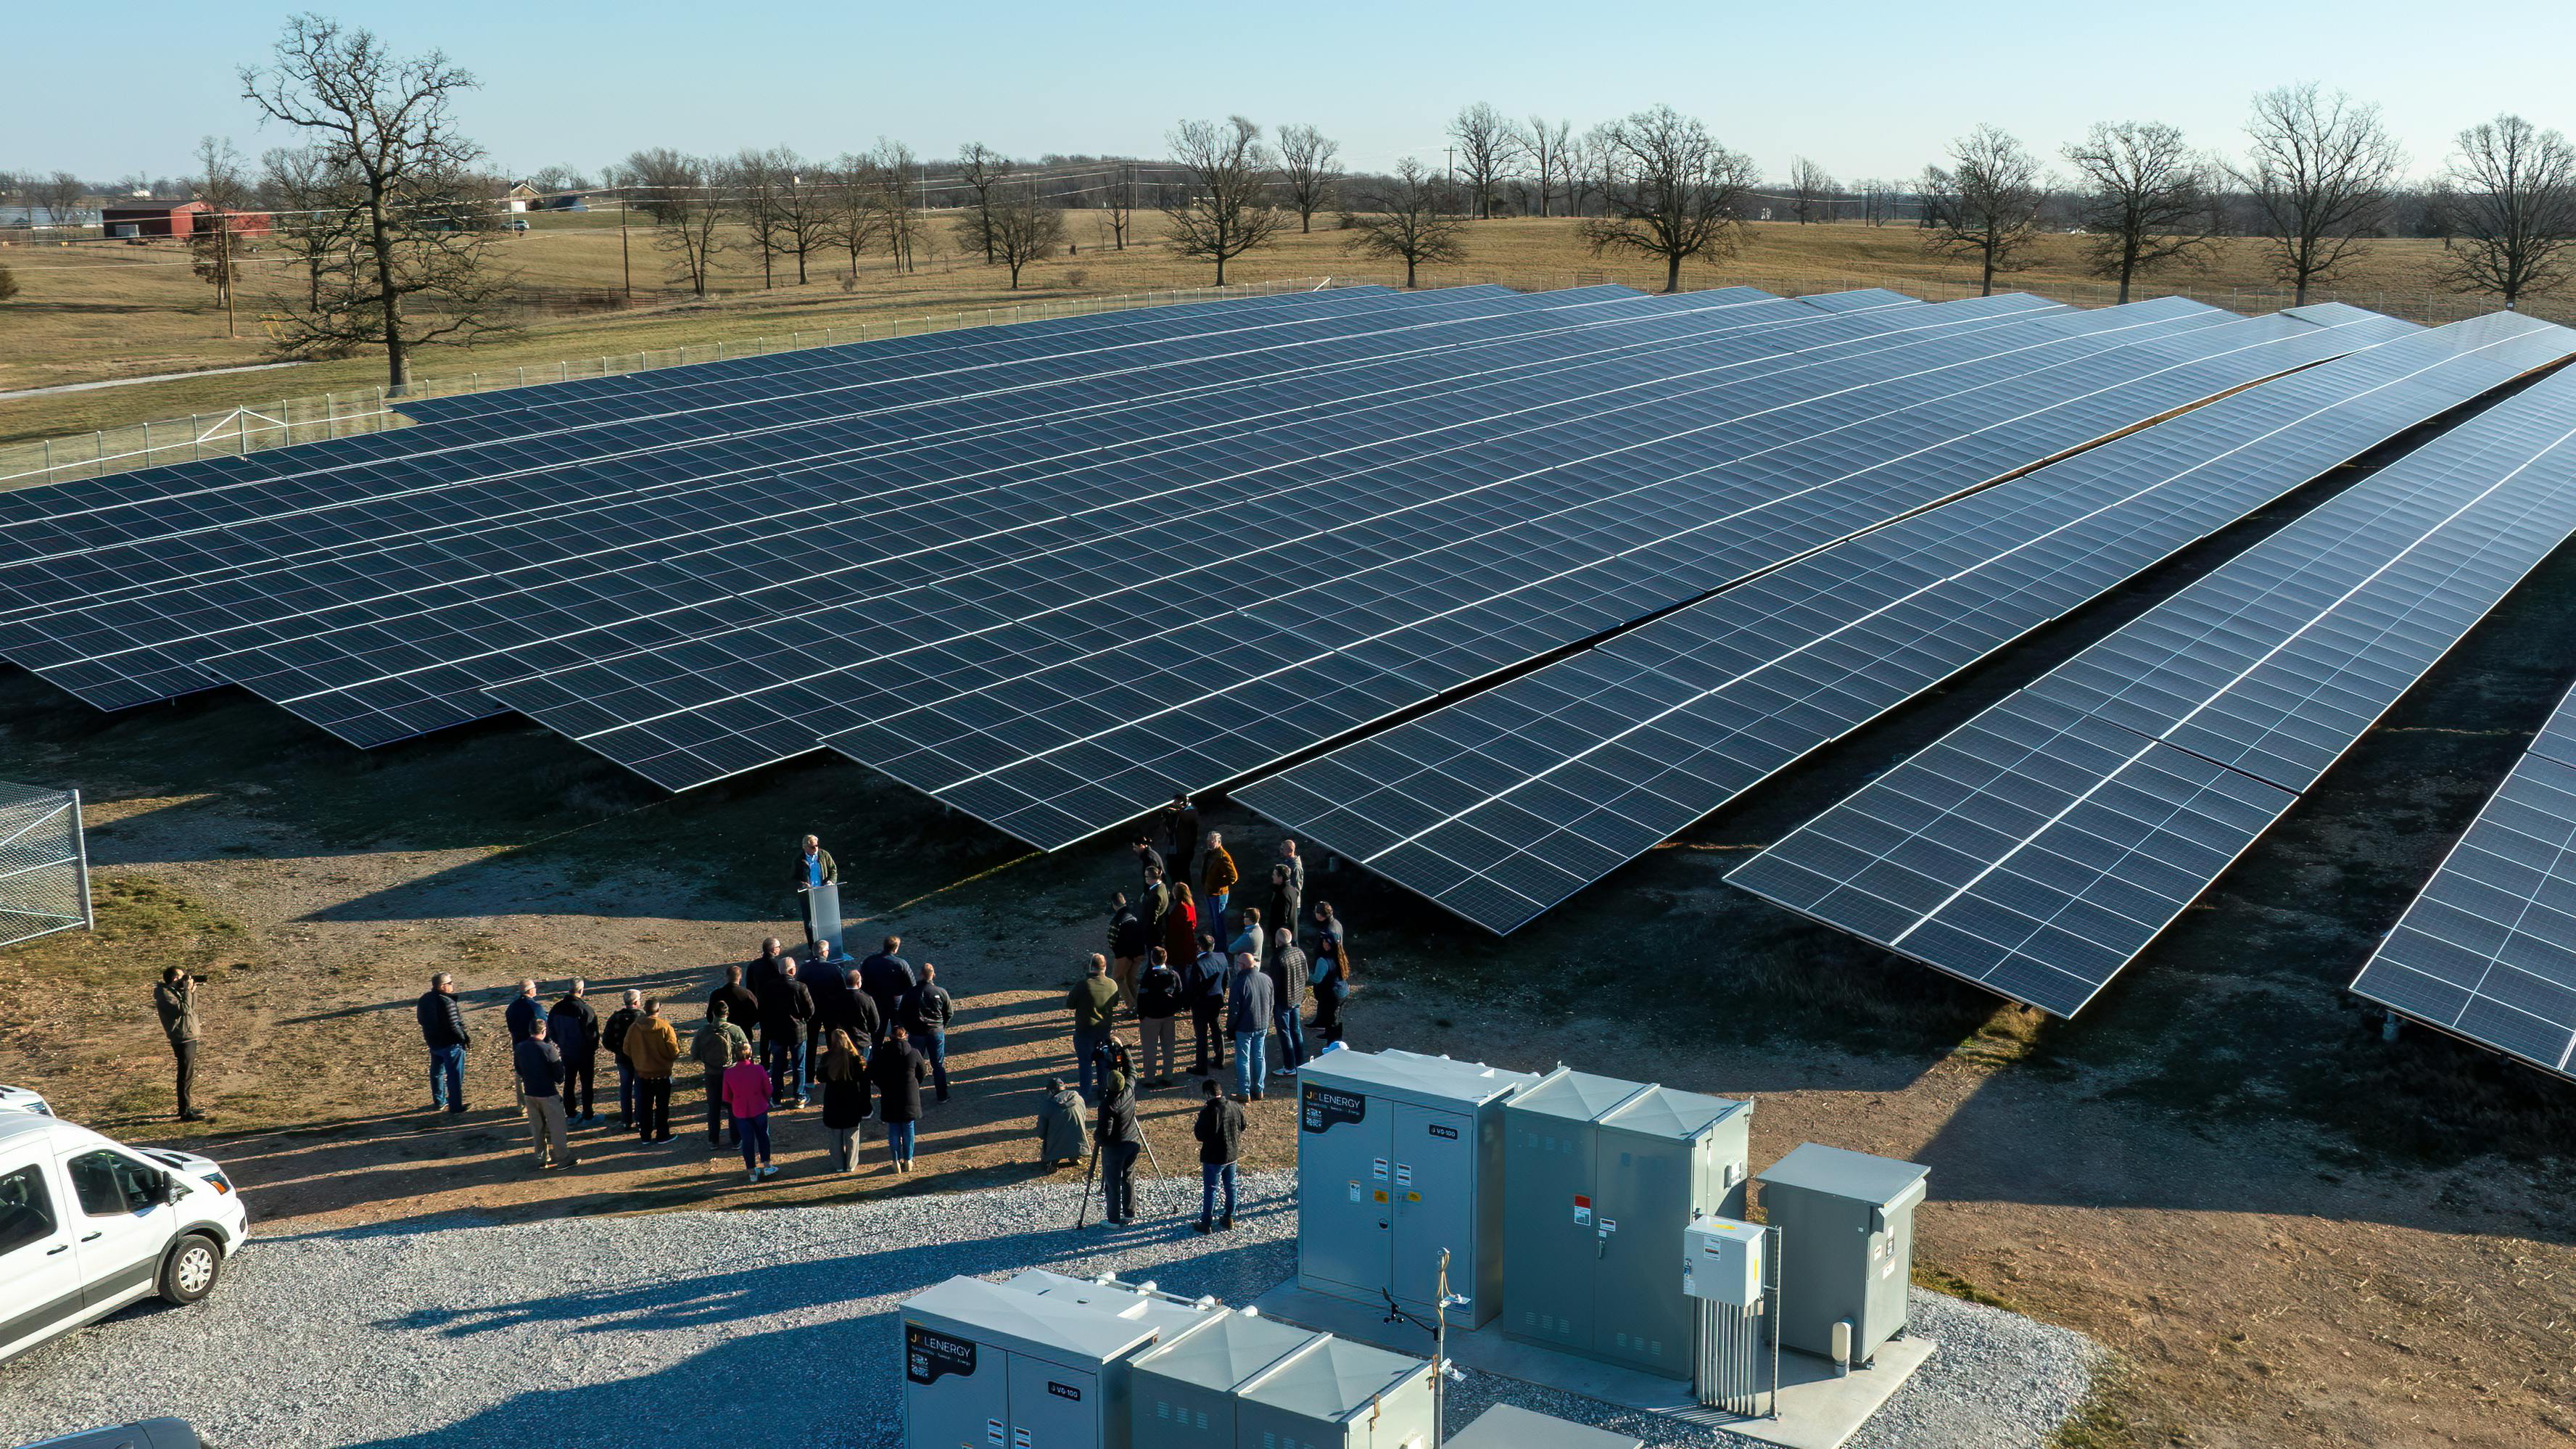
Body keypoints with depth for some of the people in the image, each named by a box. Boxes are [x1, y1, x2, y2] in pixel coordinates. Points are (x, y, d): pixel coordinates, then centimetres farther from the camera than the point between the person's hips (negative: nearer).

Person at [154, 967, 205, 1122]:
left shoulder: (175, 991, 14)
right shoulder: (165, 994, -15)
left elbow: (192, 1008, 19)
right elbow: (184, 1009, -25)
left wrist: (192, 990, 7)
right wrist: (188, 990, -18)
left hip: (189, 1037, 10)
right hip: (182, 1038, -10)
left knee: (187, 1075, 18)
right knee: (186, 1076, -8)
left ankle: (186, 1107, 27)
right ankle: (185, 1112, -6)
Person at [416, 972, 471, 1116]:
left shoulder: (424, 999, 1)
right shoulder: (446, 1002, -26)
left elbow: (422, 1020, 11)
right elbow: (453, 1026, -25)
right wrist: (464, 1038, -11)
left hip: (433, 1042, 9)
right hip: (450, 1044, -8)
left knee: (437, 1072, 23)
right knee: (455, 1076, 1)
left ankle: (439, 1101, 38)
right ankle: (455, 1108, 4)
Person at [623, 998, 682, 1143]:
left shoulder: (634, 1028, -9)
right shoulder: (665, 1027, -18)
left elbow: (627, 1051, 0)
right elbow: (674, 1052, -15)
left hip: (642, 1073, 3)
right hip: (662, 1074, -2)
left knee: (645, 1106, 14)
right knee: (662, 1106, 11)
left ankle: (646, 1136, 19)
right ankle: (662, 1135, 15)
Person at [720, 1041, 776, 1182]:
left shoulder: (728, 1073, -13)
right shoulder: (758, 1069, -17)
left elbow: (727, 1097, -2)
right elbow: (768, 1090, -5)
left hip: (740, 1112, 0)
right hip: (760, 1109, 0)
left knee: (747, 1140, 12)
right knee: (763, 1136, 20)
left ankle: (752, 1172, 19)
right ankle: (766, 1166, 23)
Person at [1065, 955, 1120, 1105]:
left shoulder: (1082, 985, -21)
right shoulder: (1113, 985, -7)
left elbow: (1069, 1005, -13)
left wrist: (1067, 996, 8)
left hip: (1085, 1030, -4)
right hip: (1104, 1029, 4)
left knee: (1085, 1061, 7)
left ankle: (1086, 1094, 8)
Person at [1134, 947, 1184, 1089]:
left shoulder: (1148, 978, -20)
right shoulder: (1174, 975, -5)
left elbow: (1142, 998, -15)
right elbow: (1179, 995, 4)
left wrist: (1140, 1014, -3)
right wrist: (1176, 1009, 17)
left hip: (1151, 1017, -4)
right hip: (1169, 1016, 4)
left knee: (1150, 1049, 6)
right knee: (1168, 1047, 15)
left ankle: (1150, 1079, 10)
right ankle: (1167, 1077, 21)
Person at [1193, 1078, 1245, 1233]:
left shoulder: (1209, 1111, -23)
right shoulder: (1236, 1108, -2)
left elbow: (1200, 1135, -19)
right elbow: (1242, 1128, 11)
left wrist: (1196, 1125, -3)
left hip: (1213, 1157, -6)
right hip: (1232, 1155, 6)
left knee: (1210, 1190, 4)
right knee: (1230, 1187, 18)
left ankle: (1206, 1223, 10)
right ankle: (1229, 1219, 28)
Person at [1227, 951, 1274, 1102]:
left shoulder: (1239, 983, -20)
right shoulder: (1266, 980, 0)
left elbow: (1234, 1010, -17)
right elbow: (1271, 1005, 10)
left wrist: (1230, 1029, -4)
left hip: (1244, 1028, -6)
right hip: (1262, 1027, 6)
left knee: (1243, 1060, 4)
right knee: (1260, 1058, 15)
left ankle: (1244, 1093, 8)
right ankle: (1258, 1090, 23)